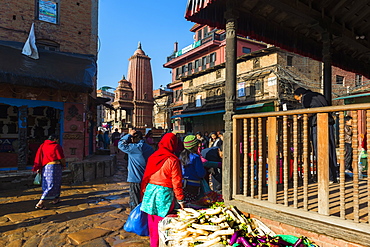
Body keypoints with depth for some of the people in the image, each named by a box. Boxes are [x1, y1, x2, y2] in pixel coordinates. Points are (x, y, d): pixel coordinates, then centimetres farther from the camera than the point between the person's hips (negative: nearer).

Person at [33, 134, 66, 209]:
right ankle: (40, 203, -10)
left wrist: (38, 168, 6)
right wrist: (63, 165, 13)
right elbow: (61, 158, -4)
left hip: (45, 167, 7)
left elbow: (39, 157, 5)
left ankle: (56, 199, 30)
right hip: (54, 166, -7)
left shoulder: (42, 146, 10)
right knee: (52, 185, -3)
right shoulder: (57, 146, -6)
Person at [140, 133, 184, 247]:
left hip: (150, 191, 6)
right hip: (164, 193, -5)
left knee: (152, 221, 18)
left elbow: (146, 177, 9)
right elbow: (176, 182, -11)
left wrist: (144, 190, 21)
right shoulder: (172, 160, -13)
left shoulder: (152, 157, 2)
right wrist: (180, 199, -3)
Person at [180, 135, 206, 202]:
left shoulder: (182, 155, 4)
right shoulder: (195, 157, -16)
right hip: (192, 186, -6)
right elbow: (201, 173, -14)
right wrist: (204, 172, 7)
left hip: (182, 184, 6)